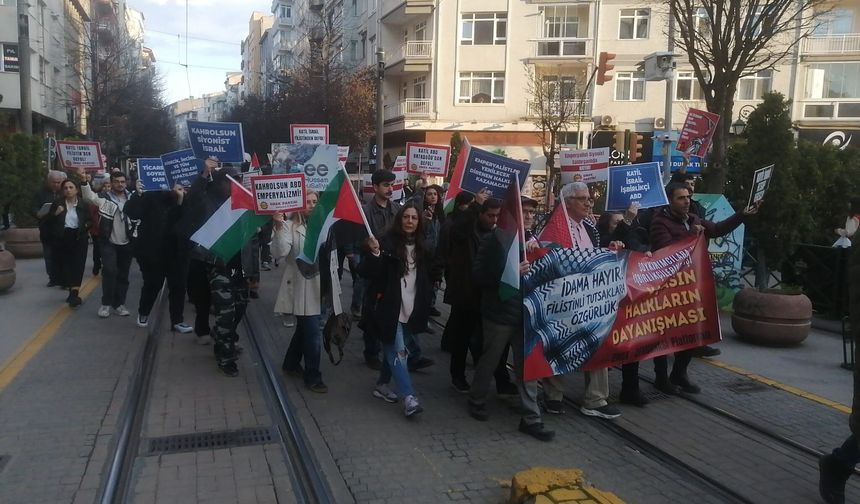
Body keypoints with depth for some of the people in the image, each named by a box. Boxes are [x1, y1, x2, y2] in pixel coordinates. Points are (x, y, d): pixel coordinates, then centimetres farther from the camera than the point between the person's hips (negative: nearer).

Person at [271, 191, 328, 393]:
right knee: (313, 334, -6)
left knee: (305, 328, 20)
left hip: (318, 287, 7)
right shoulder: (290, 226, -11)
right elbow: (279, 252, -25)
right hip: (300, 288, -6)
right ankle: (313, 377, 8)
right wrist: (279, 227, -36)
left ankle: (291, 363, 40)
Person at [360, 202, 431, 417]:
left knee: (393, 349, 17)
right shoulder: (388, 242, -12)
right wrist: (374, 253, -33)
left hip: (411, 309, 6)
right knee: (398, 352, -6)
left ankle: (382, 385, 33)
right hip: (390, 308, -6)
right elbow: (369, 274, -17)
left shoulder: (421, 246, 6)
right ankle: (409, 398, -8)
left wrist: (424, 306, 12)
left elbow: (427, 277, 18)